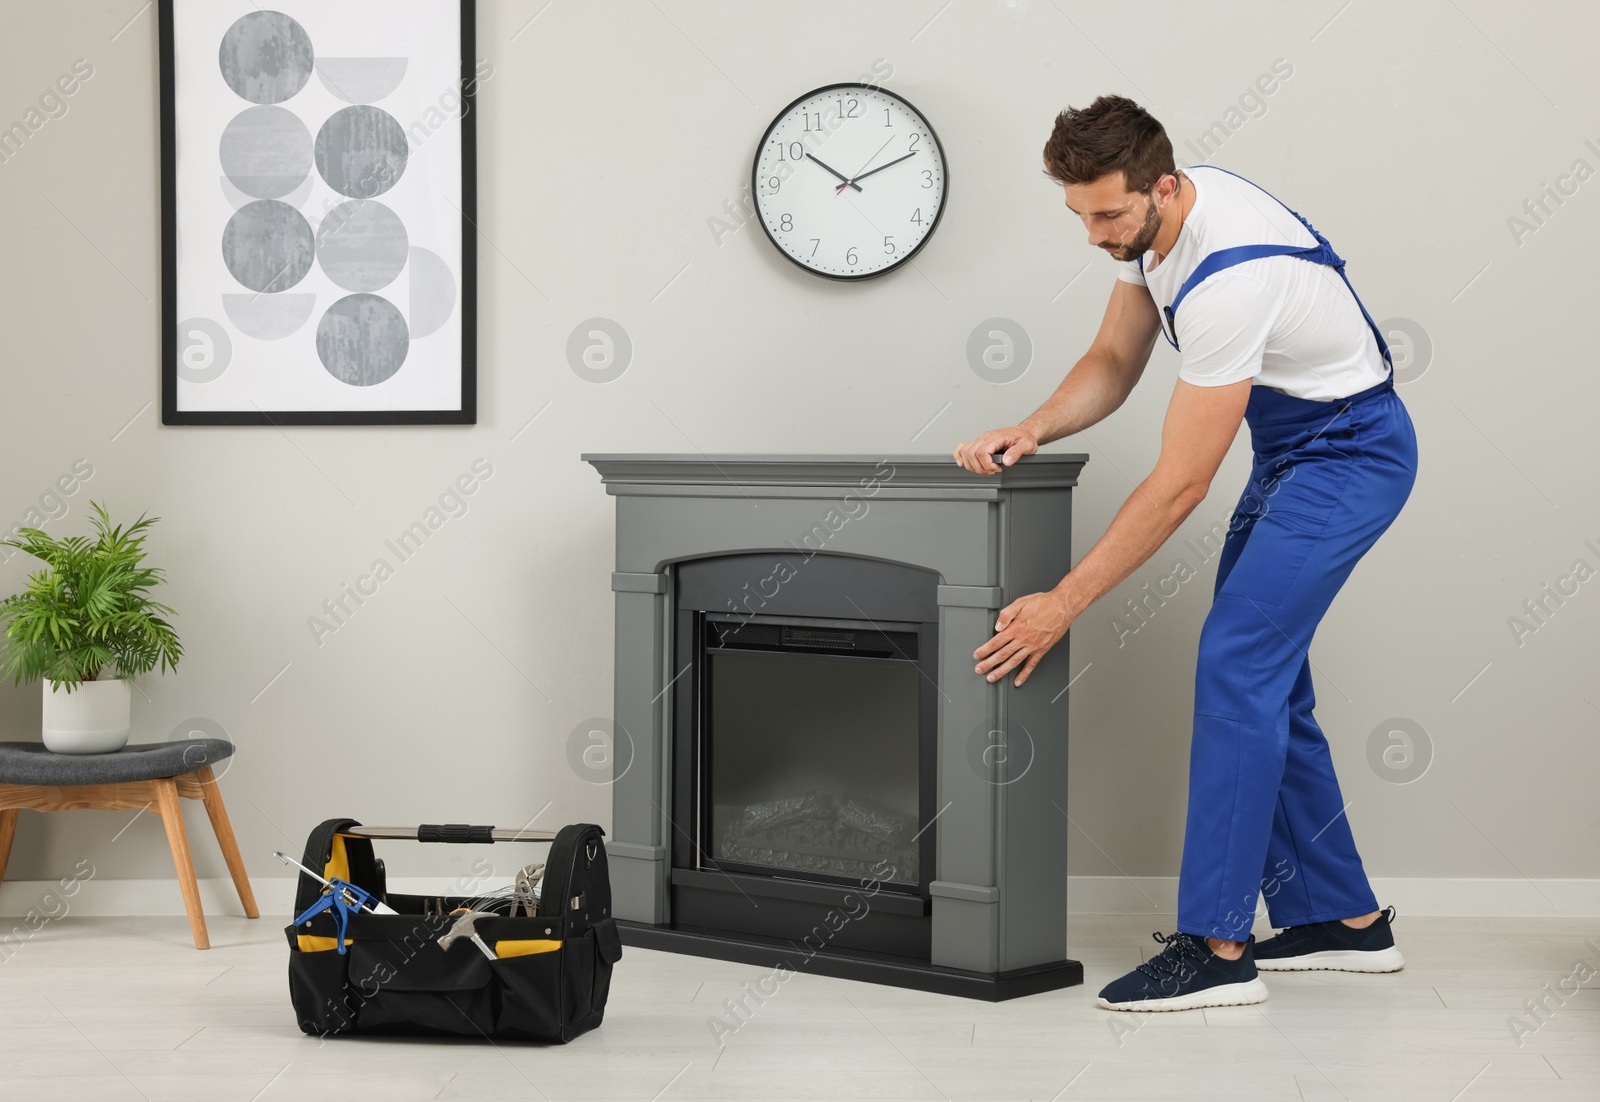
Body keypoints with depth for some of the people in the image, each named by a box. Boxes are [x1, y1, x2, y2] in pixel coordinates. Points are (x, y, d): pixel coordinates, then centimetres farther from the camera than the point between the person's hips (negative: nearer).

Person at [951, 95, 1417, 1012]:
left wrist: (1062, 604, -28)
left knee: (1237, 666, -16)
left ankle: (1215, 947, -13)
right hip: (1292, 447, 10)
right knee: (1263, 675, 10)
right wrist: (1031, 432, -12)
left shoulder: (1226, 277, -33)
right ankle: (1344, 919, 18)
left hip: (1350, 452, -10)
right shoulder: (1158, 220, -4)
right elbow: (1115, 361, 8)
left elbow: (1181, 487, -30)